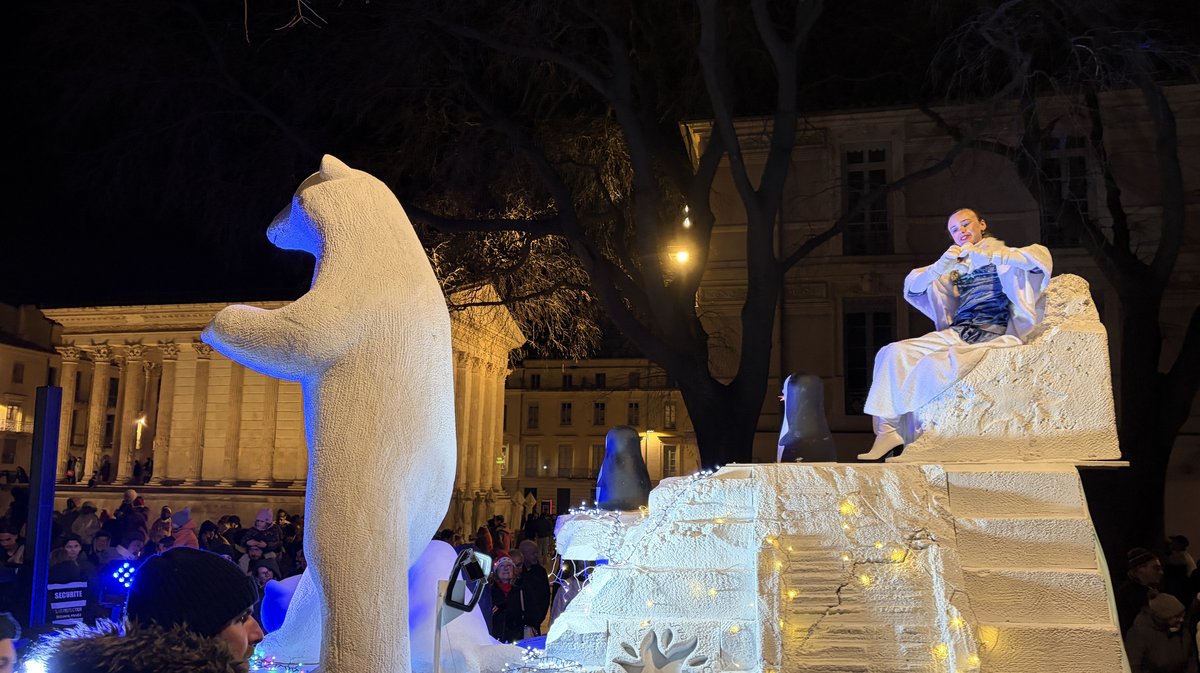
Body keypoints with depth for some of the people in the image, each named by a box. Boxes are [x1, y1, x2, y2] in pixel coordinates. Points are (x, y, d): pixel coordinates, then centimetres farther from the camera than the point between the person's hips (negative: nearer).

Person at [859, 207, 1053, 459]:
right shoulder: (954, 265, 25)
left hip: (994, 335, -5)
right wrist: (938, 268, -9)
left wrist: (984, 255, -21)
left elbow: (1041, 257, -11)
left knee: (935, 365, -33)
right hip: (957, 332, 5)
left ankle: (891, 423, -15)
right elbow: (912, 286, 13)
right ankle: (886, 433, -26)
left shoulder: (1003, 254, 12)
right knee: (892, 353, -20)